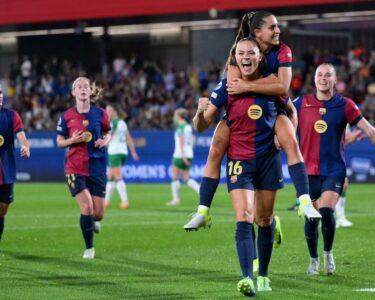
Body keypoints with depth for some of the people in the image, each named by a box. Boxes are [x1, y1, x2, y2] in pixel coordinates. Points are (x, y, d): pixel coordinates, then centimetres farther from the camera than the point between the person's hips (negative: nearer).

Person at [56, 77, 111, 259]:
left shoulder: (100, 114, 0)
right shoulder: (66, 116, -2)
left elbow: (108, 133, 15)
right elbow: (60, 142, 6)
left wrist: (105, 141, -8)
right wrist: (72, 140, -15)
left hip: (97, 167, 1)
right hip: (75, 168, -1)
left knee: (98, 213, 1)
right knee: (86, 207, -14)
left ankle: (93, 221, 41)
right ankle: (89, 248, 5)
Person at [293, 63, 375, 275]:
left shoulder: (344, 105, 1)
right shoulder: (301, 104, 3)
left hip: (334, 170, -1)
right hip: (308, 170, 1)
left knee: (326, 212, -18)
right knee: (311, 218, 2)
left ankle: (328, 253, 8)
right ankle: (314, 259, 25)